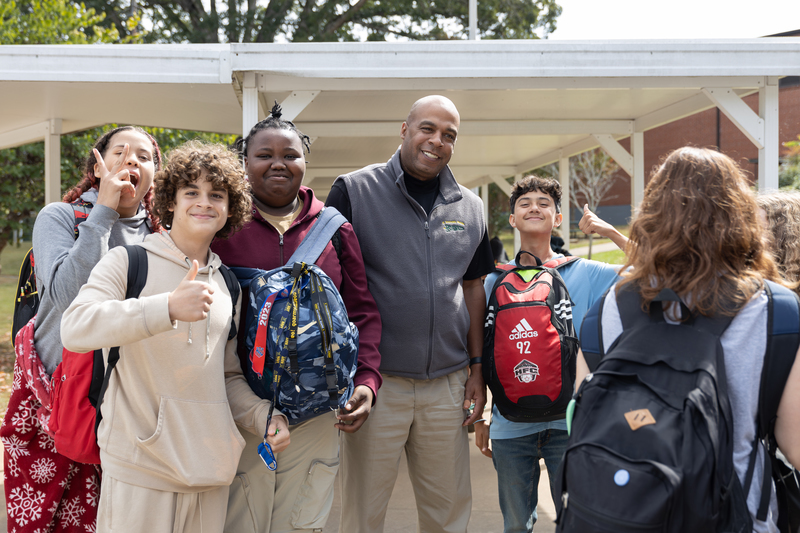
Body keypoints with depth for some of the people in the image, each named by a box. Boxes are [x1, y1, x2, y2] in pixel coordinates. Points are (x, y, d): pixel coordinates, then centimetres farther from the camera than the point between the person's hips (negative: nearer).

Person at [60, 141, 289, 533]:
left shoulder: (227, 287, 14)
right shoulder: (129, 261, -3)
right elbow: (74, 329, -19)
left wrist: (264, 417, 2)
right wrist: (169, 307, -32)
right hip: (139, 470, -5)